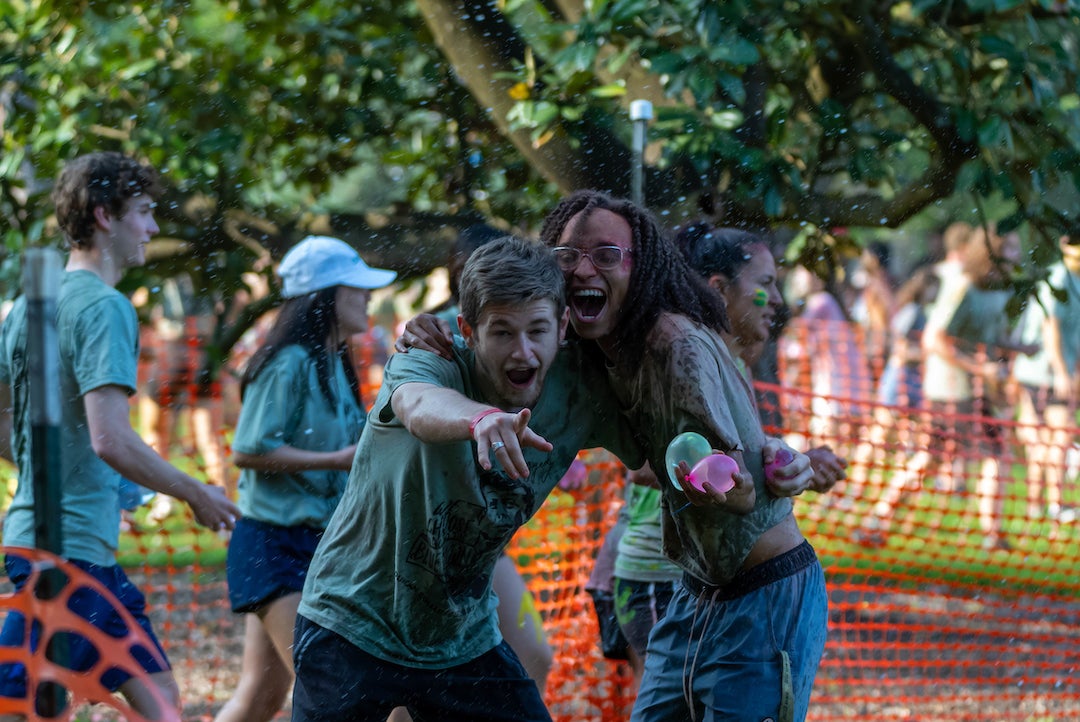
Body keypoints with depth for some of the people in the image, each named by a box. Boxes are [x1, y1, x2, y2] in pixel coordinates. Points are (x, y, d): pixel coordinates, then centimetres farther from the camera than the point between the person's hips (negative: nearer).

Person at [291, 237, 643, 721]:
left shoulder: (578, 389, -9)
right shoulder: (431, 361, -22)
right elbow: (419, 407, -46)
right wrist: (481, 418, -67)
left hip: (464, 640, 4)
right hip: (353, 625, -4)